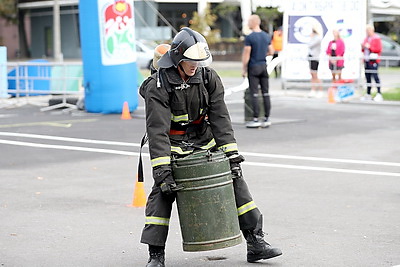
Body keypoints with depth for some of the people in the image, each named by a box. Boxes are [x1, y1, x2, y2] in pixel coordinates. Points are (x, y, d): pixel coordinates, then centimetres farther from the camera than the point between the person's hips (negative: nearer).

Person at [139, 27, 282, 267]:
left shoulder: (209, 78, -6)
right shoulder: (158, 85, -19)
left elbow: (220, 118, -7)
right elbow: (157, 130, -24)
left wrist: (232, 154, -14)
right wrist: (161, 169, -32)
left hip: (204, 140, 4)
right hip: (174, 145, -4)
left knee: (235, 180, 0)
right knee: (162, 192, -16)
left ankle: (256, 243, 7)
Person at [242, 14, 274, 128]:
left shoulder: (249, 37, -13)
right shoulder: (267, 36, 6)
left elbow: (246, 55, -13)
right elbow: (271, 52, 13)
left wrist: (244, 69, -5)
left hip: (253, 67, -6)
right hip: (264, 66, 6)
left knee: (254, 94, -4)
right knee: (265, 93, 7)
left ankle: (255, 119, -5)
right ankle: (267, 118, 9)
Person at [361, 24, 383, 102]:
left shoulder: (376, 38, -4)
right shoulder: (366, 39, 19)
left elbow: (379, 49, -11)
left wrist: (369, 47, -14)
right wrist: (363, 47, 6)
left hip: (373, 61, -8)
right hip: (366, 60, 8)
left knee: (375, 76, -10)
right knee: (367, 77, 8)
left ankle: (379, 94, -9)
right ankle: (368, 94, 13)